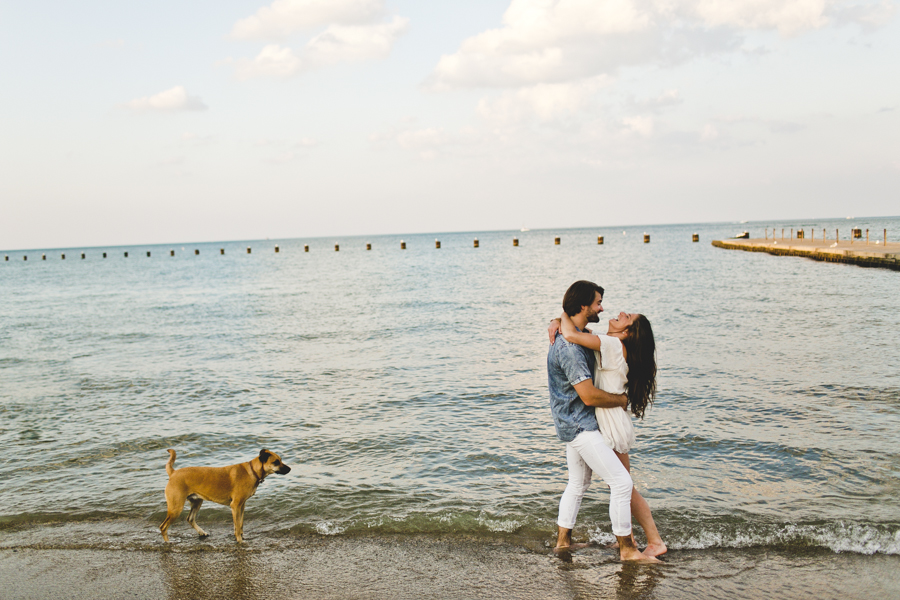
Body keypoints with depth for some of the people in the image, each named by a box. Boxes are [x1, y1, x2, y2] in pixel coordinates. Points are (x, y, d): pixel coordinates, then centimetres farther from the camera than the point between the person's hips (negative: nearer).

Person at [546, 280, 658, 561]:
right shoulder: (569, 347, -26)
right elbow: (589, 396, -27)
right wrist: (620, 400, -10)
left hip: (577, 424, 11)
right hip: (579, 426, -11)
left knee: (578, 483, 22)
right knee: (621, 482, -7)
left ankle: (563, 540, 33)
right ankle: (627, 549, 3)